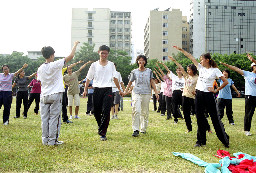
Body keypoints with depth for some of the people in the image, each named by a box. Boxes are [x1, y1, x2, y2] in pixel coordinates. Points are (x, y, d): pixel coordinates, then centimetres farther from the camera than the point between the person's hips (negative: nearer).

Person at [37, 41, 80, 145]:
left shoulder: (40, 69, 5)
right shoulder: (56, 65, -9)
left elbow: (40, 81, 13)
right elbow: (71, 56, -6)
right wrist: (75, 45, 7)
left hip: (44, 96, 5)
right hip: (55, 95, -5)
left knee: (45, 118, 7)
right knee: (54, 118, -1)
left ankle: (45, 140, 12)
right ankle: (52, 140, 2)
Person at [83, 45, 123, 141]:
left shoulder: (111, 65, 11)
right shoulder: (94, 65, 9)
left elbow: (115, 78, 15)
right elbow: (89, 78, 9)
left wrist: (119, 89, 14)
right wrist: (85, 90, 0)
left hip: (108, 90, -1)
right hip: (97, 90, 1)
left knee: (106, 112, -11)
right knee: (97, 112, 6)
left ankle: (102, 133, -6)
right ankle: (101, 128, 31)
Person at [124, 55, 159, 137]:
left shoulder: (149, 71, 10)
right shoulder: (134, 72, 8)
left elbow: (152, 82, 9)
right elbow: (130, 82, 16)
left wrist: (156, 92, 3)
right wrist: (126, 91, 13)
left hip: (147, 93, 1)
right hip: (136, 93, -1)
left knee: (145, 112, 5)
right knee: (136, 111, -14)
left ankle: (143, 129, 17)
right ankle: (136, 130, -15)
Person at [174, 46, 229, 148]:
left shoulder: (215, 70, -4)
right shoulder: (201, 67, 10)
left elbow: (225, 82, -5)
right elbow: (190, 57, 11)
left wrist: (216, 90, -6)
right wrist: (180, 50, 11)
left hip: (208, 95, -5)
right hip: (199, 94, 5)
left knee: (215, 117, -1)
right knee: (199, 118, 7)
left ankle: (225, 140, 11)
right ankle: (201, 141, 16)